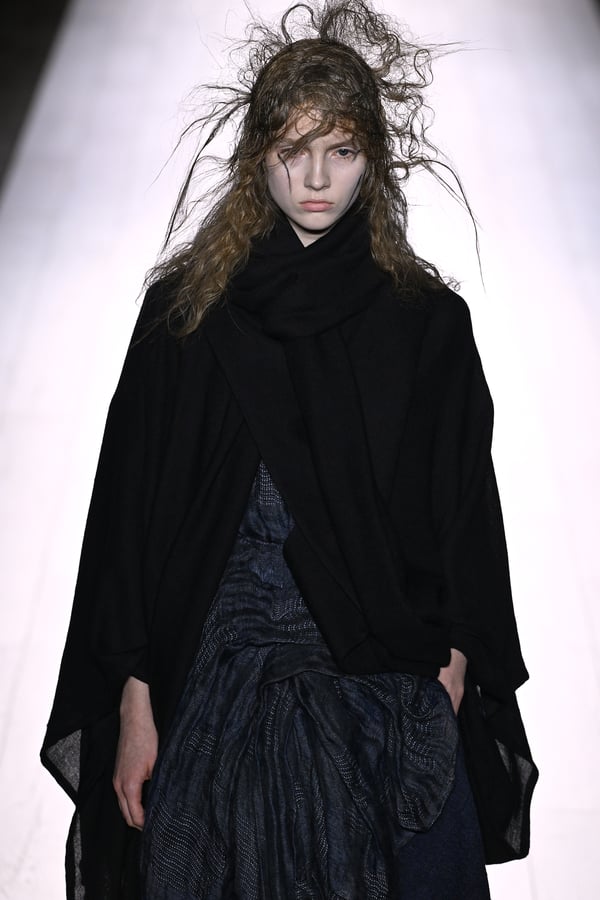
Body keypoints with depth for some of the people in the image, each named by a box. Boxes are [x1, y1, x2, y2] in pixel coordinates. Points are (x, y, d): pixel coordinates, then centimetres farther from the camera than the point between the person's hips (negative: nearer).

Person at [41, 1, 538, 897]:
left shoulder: (427, 320, 0)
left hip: (392, 696, 0)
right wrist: (135, 703, -3)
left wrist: (456, 678, -2)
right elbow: (132, 512, 0)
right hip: (222, 691, 0)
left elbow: (465, 516, 3)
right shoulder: (187, 310, -1)